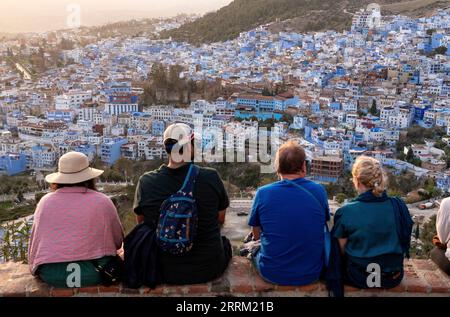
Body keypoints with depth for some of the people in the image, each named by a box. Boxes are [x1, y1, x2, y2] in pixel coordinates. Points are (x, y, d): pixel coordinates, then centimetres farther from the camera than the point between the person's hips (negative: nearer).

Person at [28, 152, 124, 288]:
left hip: (49, 275, 4)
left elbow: (35, 240, 15)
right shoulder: (102, 201, -1)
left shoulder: (45, 201, 5)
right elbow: (118, 241, 5)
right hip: (94, 273, -3)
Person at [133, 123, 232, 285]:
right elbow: (221, 220, 0)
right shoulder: (211, 177, -17)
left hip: (165, 272, 1)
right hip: (209, 270, 0)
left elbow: (141, 222, 4)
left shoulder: (146, 182, -15)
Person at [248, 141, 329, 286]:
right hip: (311, 274, 2)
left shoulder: (262, 193, -12)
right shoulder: (319, 191, -9)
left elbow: (257, 235, 1)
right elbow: (323, 224, 7)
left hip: (272, 274, -1)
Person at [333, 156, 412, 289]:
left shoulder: (345, 212, -19)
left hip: (359, 279, -3)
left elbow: (341, 251, -9)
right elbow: (404, 245, 2)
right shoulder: (399, 206, -10)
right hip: (393, 279, 4)